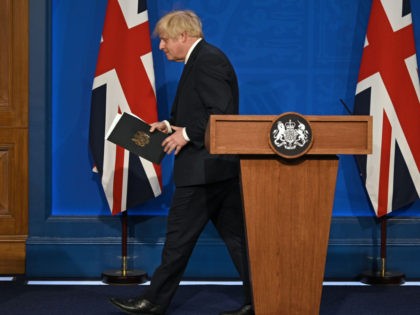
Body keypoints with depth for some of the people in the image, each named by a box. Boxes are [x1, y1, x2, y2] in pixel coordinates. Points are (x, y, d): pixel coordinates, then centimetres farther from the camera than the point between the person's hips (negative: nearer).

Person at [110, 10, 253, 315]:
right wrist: (171, 124, 11)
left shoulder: (208, 60, -14)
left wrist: (187, 133, -18)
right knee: (235, 234, 8)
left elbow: (223, 112, -23)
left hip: (205, 167, -10)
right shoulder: (203, 59, 18)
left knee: (180, 234, -1)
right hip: (220, 167, 10)